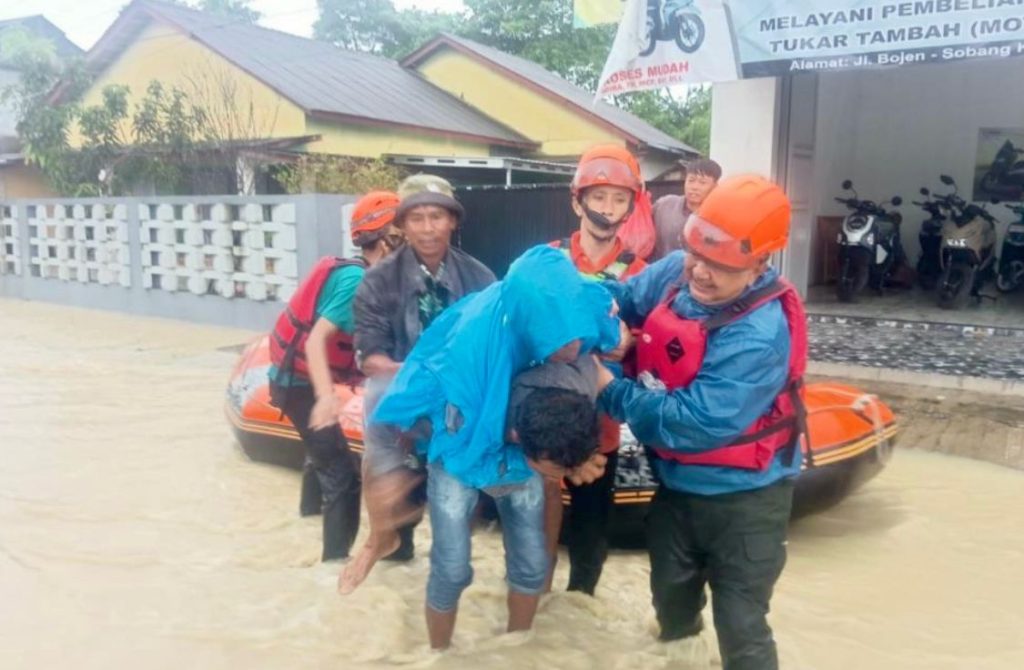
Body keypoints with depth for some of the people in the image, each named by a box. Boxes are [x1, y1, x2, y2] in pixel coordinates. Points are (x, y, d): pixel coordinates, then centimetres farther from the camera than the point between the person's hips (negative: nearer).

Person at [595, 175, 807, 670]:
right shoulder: (677, 271, -12)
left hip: (741, 498, -7)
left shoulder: (761, 334, -33)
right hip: (678, 483, 7)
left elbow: (692, 424, -35)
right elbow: (624, 296, 5)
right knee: (671, 598, 28)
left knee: (740, 626, 6)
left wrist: (609, 390, -27)